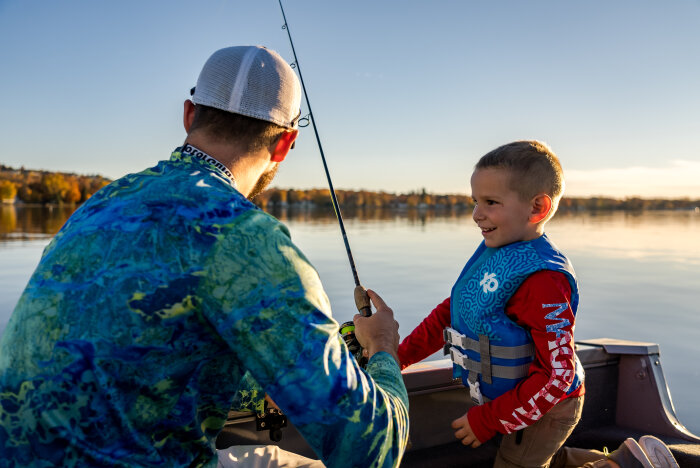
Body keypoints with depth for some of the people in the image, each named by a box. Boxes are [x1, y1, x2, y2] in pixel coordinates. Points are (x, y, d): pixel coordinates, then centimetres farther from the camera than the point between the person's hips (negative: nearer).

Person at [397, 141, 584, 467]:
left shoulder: (542, 279, -32)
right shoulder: (491, 251, -3)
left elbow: (558, 373, -30)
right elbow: (452, 309, 5)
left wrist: (489, 419, -23)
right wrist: (402, 355, -2)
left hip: (542, 409, -9)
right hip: (510, 398, 9)